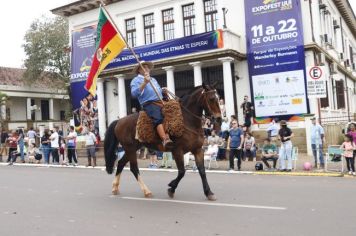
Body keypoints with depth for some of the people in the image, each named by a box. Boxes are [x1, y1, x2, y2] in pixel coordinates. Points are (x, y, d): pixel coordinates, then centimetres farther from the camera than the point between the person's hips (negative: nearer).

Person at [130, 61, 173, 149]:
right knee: (159, 119, -32)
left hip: (161, 102, 8)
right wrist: (144, 83, -19)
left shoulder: (153, 79, 31)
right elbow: (134, 93, -10)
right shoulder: (136, 80, 8)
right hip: (149, 104, -8)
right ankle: (165, 140, -48)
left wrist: (164, 91, 13)